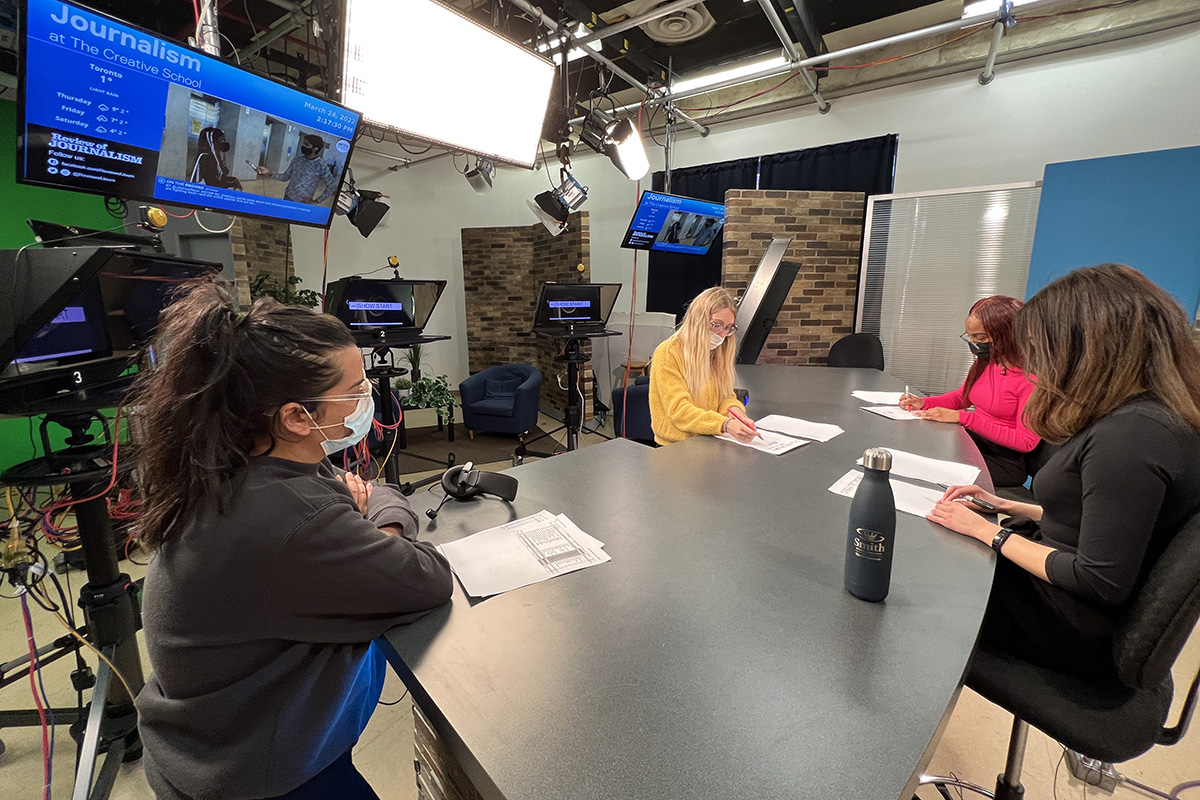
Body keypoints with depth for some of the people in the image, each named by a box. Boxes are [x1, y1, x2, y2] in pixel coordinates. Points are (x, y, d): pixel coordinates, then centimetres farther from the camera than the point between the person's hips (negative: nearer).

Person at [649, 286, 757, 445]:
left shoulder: (717, 352, 14)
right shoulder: (668, 353, -11)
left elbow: (725, 396, 14)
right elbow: (679, 411, -18)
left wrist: (732, 408, -11)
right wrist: (724, 424, -32)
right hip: (676, 447, -7)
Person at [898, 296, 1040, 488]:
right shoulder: (985, 362, 5)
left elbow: (1026, 441, -19)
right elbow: (961, 396, 21)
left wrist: (963, 417, -23)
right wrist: (923, 403, 0)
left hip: (1005, 461, -7)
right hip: (974, 442, 7)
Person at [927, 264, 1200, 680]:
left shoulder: (1132, 433, -29)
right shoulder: (1145, 414, 2)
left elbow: (1101, 584, -27)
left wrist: (988, 532, -18)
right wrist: (1007, 506, 6)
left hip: (1075, 630, -8)